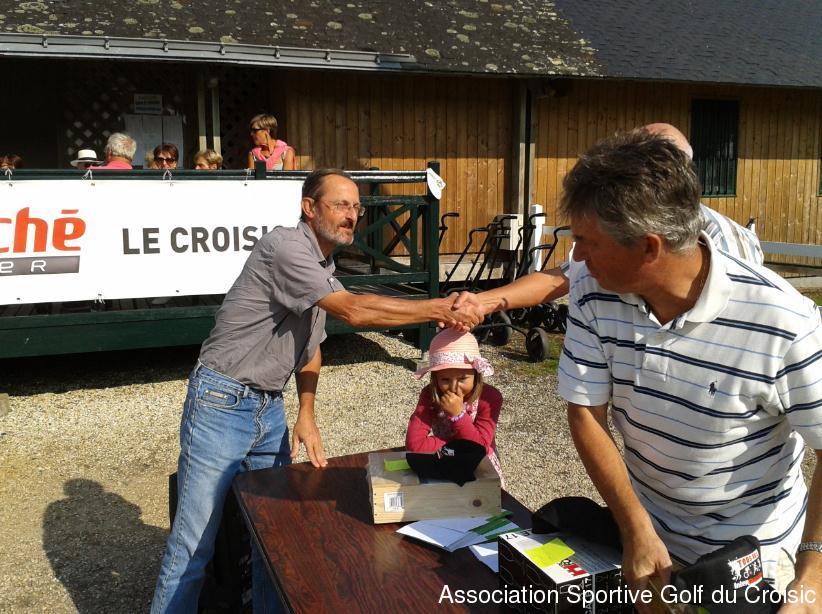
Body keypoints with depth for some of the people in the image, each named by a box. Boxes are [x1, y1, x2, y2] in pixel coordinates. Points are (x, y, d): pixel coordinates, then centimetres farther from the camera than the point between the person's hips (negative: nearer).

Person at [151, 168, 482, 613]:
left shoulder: (324, 270, 12)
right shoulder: (286, 246, -17)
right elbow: (353, 311, -25)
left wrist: (306, 416, 7)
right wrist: (438, 309, -22)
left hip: (270, 409, 9)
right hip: (222, 404, -8)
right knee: (194, 542, -2)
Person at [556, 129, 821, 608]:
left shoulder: (782, 323, -30)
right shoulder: (592, 290, -17)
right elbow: (587, 414, -12)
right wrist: (637, 530, -16)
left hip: (752, 547, -3)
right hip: (647, 528, 4)